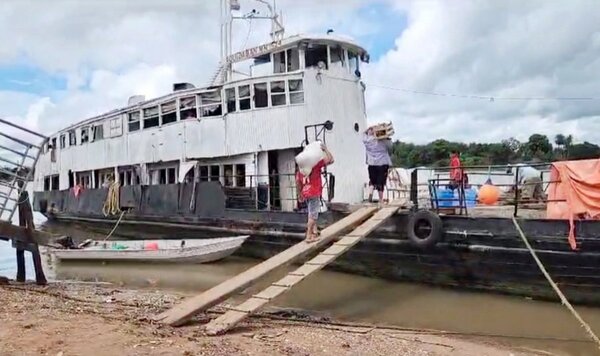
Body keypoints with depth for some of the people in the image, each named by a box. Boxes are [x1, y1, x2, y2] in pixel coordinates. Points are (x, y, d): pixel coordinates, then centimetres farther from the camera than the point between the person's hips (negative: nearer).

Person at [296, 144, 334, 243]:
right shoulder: (316, 163, -9)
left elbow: (297, 181, 9)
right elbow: (330, 160, -15)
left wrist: (300, 193, 17)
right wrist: (325, 149, -5)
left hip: (306, 193, 7)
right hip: (314, 193, -7)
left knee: (312, 213, 20)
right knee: (313, 214, -4)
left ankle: (314, 231, 25)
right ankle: (309, 236, -6)